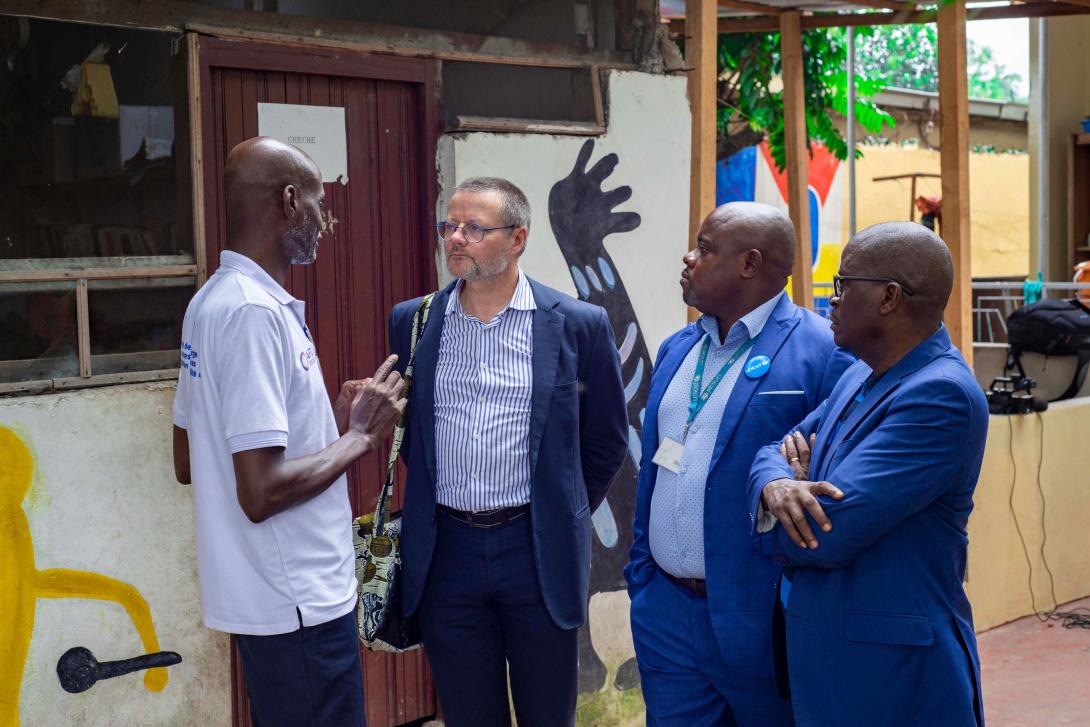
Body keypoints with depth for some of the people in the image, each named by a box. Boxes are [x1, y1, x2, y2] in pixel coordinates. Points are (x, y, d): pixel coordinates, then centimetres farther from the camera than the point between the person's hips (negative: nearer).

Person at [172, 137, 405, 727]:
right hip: (297, 604, -10)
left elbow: (188, 464, 15)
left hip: (275, 595, 10)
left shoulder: (213, 301, 9)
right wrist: (360, 436, -12)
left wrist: (332, 424, 12)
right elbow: (261, 493, -26)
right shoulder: (254, 313, -21)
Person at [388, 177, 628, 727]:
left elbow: (606, 439, 6)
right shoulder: (412, 322, 3)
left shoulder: (578, 325, -5)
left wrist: (562, 516, 8)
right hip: (446, 551, 2)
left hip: (538, 551, -2)